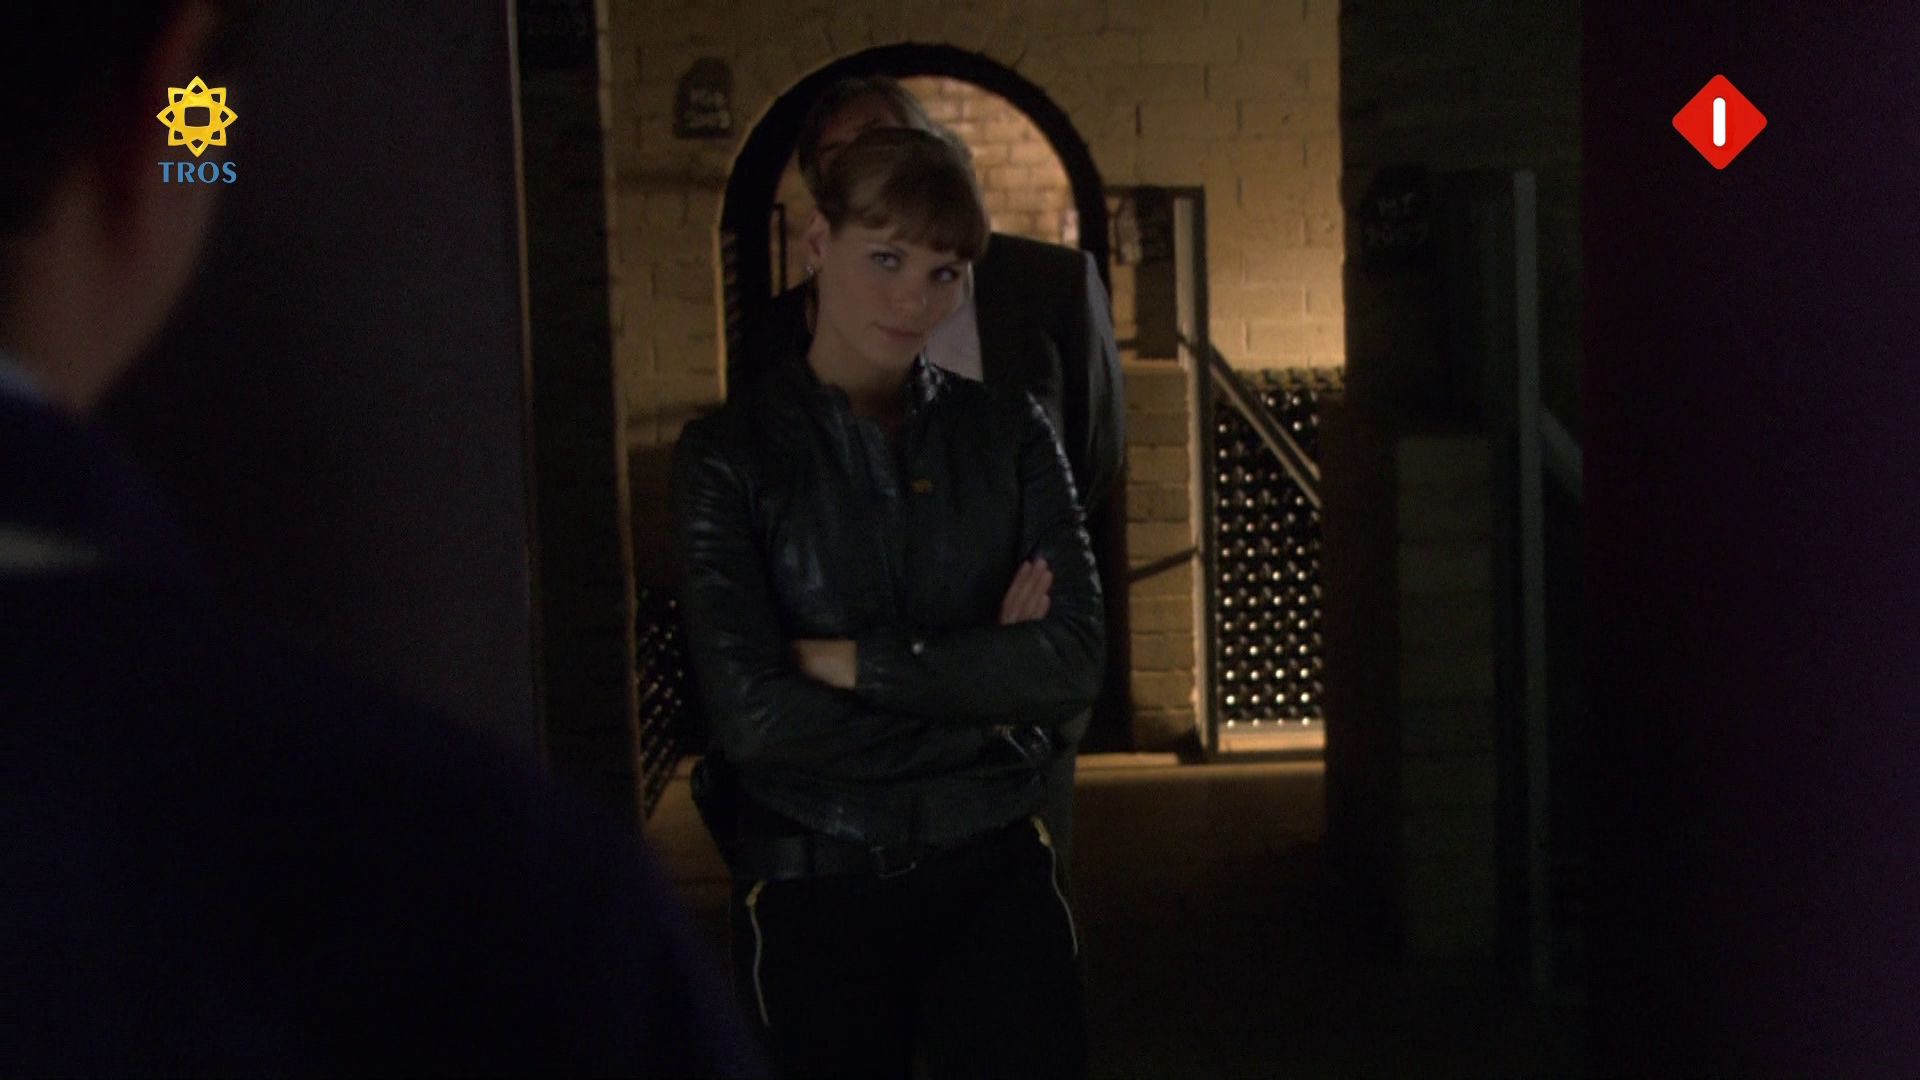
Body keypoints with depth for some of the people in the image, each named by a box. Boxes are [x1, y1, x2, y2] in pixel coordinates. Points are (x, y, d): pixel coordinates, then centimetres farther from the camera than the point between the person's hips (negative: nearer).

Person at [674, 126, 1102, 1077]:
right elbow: (756, 715, -17)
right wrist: (982, 686, -11)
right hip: (813, 890, -2)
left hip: (994, 868, 2)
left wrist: (854, 662, -15)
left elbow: (1074, 661, -10)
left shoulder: (1009, 435, 2)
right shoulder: (729, 454, -7)